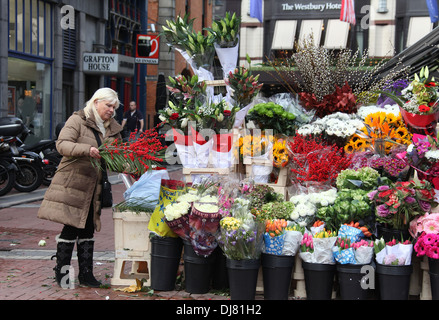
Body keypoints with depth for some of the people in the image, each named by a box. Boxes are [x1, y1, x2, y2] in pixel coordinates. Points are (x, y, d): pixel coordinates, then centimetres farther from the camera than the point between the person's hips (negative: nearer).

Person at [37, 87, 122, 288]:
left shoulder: (113, 128, 15)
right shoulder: (78, 120, -5)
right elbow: (62, 145, -16)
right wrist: (87, 150, -30)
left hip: (94, 187, 6)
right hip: (73, 183, -6)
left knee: (88, 230, 9)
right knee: (71, 228, -6)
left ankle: (86, 273, 14)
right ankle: (61, 272, 4)